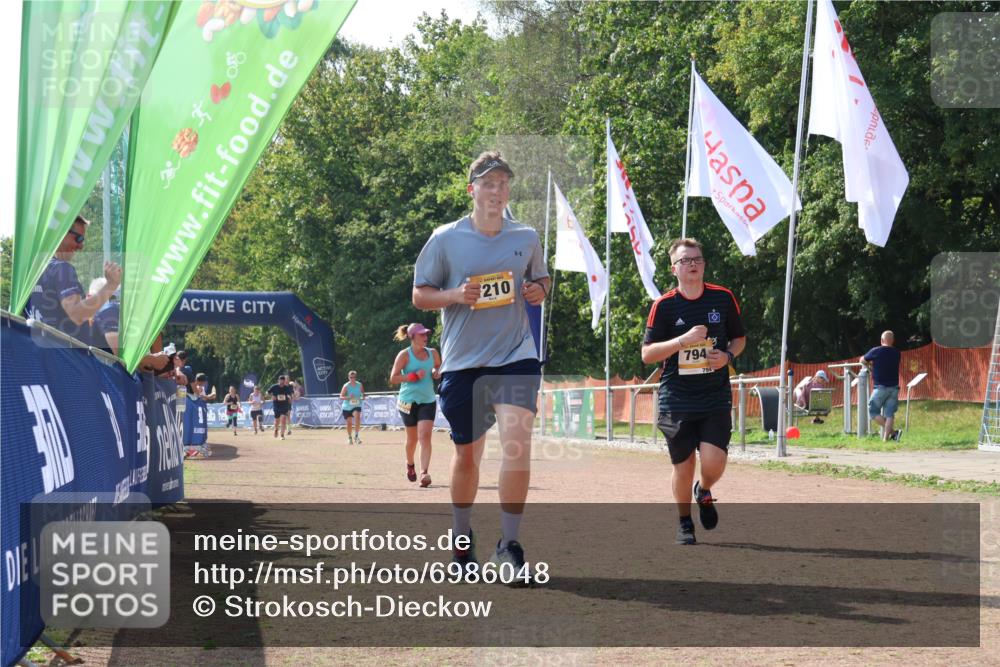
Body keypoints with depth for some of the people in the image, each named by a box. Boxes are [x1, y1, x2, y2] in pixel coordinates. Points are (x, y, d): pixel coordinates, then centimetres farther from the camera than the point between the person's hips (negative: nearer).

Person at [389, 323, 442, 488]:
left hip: (428, 401, 2)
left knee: (425, 436, -15)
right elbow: (393, 379, -10)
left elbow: (439, 368, 25)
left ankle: (424, 473, -23)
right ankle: (410, 465, 39)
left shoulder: (433, 353, 5)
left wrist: (437, 374, 1)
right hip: (408, 401, -2)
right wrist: (414, 376, -21)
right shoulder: (404, 355, -7)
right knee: (412, 438, 10)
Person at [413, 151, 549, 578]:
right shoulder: (446, 239, 0)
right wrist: (455, 295, -14)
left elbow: (540, 279, 21)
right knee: (467, 453, 9)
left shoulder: (526, 237, 6)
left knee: (518, 442, -18)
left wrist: (538, 291, -2)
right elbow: (419, 294, 4)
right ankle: (462, 539, 31)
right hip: (462, 361, 0)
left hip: (516, 355, 0)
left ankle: (509, 545, -11)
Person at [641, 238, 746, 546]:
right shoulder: (664, 305, -3)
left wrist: (728, 355, -6)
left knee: (714, 462, -13)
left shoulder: (723, 298, 2)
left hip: (716, 399, 1)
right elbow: (647, 353, -6)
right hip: (676, 401, -1)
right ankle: (684, 523, 26)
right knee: (683, 466, 3)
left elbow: (739, 338, 15)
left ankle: (704, 492, 22)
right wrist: (684, 339, -18)